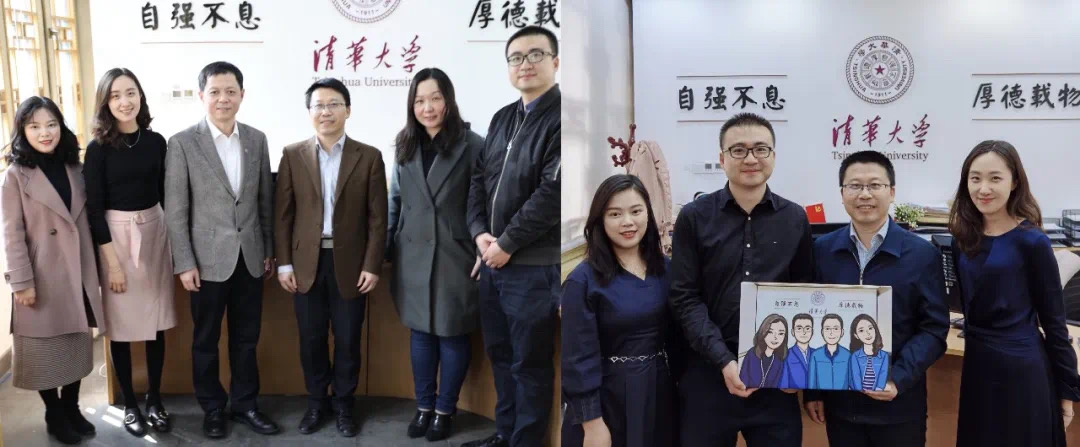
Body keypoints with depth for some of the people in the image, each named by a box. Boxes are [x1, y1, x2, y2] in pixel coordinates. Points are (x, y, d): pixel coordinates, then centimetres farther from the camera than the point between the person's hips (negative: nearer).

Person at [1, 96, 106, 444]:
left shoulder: (73, 168, 7)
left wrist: (95, 268, 8)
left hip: (78, 273, 4)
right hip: (42, 277, -4)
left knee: (78, 343, 12)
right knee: (45, 348, 7)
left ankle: (72, 408, 28)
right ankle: (54, 416, 22)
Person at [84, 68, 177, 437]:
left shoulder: (156, 141, 1)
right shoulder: (98, 148, -8)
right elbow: (94, 209, -8)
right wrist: (113, 261, -10)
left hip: (155, 232, 3)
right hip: (115, 236, -3)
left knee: (156, 321, 8)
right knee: (121, 324, 5)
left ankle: (155, 399, 23)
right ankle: (129, 404, 20)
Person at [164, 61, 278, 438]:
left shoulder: (257, 139, 4)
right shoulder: (183, 143, -7)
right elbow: (175, 210, -7)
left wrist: (269, 250, 8)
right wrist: (184, 263, -10)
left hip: (250, 257, 3)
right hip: (209, 259, -3)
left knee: (246, 338, 13)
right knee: (206, 341, 11)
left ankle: (245, 404, 29)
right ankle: (213, 409, 27)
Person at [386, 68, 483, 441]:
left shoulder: (471, 145, -7)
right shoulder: (405, 146, 7)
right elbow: (395, 201, 12)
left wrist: (485, 252, -11)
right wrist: (383, 248, 9)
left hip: (455, 258, -4)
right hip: (413, 257, 4)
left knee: (452, 335, 7)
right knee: (420, 333, 12)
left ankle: (445, 410, 23)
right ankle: (423, 406, 26)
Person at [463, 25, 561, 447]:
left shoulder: (562, 117, -12)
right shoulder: (502, 118, 13)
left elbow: (552, 193, -19)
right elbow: (478, 179, 14)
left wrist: (506, 244, -14)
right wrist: (479, 233, -2)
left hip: (534, 265, -8)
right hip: (492, 260, 8)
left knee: (530, 362, 5)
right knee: (499, 353, 18)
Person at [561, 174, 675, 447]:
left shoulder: (666, 270, 2)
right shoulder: (583, 280, -13)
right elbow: (579, 357, -14)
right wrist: (592, 422, -15)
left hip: (660, 393, 5)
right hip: (608, 398, -5)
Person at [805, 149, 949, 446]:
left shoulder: (922, 254, -4)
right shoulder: (822, 250, 1)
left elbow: (933, 329, -5)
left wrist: (899, 379, -18)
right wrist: (812, 389, 4)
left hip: (898, 404, -2)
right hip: (838, 402, 2)